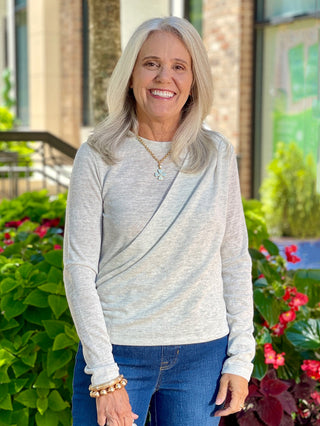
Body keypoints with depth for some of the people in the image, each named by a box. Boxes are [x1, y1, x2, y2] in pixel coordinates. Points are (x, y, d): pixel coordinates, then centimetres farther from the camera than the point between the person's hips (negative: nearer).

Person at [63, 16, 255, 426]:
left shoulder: (218, 156, 1)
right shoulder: (98, 158, -5)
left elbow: (235, 261, 5)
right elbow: (79, 268, -7)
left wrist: (240, 359, 1)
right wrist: (104, 376, -11)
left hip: (202, 354, 2)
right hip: (116, 349, -2)